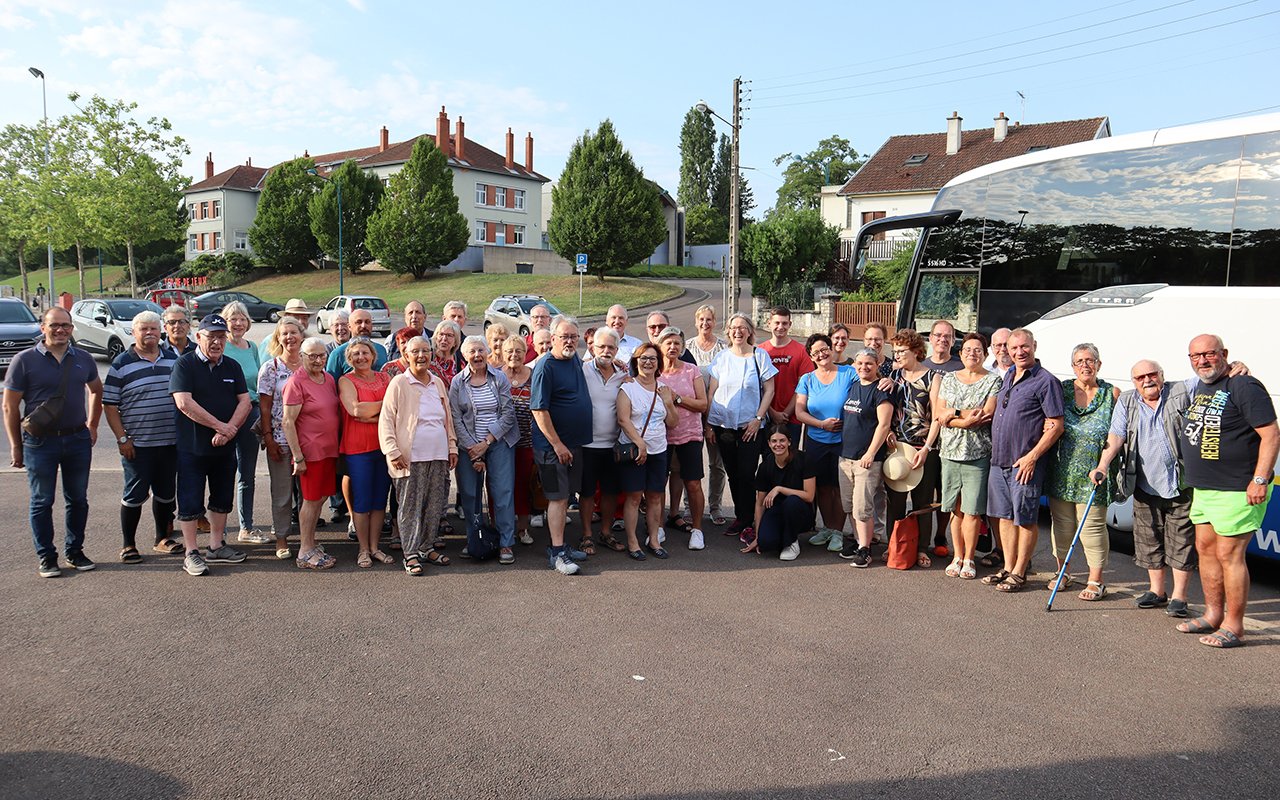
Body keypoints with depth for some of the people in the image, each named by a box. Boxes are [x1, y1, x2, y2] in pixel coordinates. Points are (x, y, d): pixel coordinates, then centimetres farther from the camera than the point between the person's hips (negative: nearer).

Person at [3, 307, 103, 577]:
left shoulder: (83, 359, 5)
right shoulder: (25, 360, -5)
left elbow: (96, 391, 24)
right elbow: (10, 406, -2)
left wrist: (92, 425, 17)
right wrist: (16, 446, -3)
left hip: (78, 440, 3)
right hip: (40, 441, -3)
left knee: (78, 500, 10)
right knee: (42, 502, 6)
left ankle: (74, 551, 23)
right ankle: (46, 557, 17)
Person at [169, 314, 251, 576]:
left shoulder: (232, 367, 9)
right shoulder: (184, 365, -6)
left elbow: (245, 401, 3)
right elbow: (184, 403, -17)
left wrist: (229, 430, -13)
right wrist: (219, 425, -17)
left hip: (225, 447, 5)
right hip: (192, 447, -5)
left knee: (223, 498, 13)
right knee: (190, 501, 0)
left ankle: (216, 547, 25)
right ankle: (191, 553, 9)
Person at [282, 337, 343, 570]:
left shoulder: (329, 378, 12)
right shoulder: (296, 382, -10)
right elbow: (288, 422, -13)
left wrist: (339, 446, 16)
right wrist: (298, 457, -16)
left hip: (330, 450, 7)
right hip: (311, 451, -7)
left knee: (320, 498, 13)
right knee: (311, 500, -1)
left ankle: (310, 544, 25)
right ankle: (305, 552, 9)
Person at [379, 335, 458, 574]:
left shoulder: (438, 383, 13)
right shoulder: (399, 383, -3)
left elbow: (448, 417, 21)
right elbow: (386, 420, -4)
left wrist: (452, 446, 15)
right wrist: (392, 451, -12)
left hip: (439, 456, 5)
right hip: (411, 457, -5)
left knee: (435, 504, 9)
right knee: (411, 505, 0)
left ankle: (425, 547, 24)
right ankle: (411, 554, 10)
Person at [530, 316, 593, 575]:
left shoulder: (575, 359, 8)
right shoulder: (545, 366, -16)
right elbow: (539, 410, -19)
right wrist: (557, 444, -20)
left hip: (575, 443, 8)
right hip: (553, 445, -8)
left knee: (564, 496, 14)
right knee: (558, 497, -5)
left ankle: (560, 545, 24)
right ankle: (558, 554, 1)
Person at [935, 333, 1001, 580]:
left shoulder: (993, 380, 3)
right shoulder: (949, 379, 14)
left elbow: (987, 414, -10)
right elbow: (940, 415, 6)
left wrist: (954, 413, -9)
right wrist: (968, 417, -9)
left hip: (978, 452, -3)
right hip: (950, 450, 3)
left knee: (972, 509, -3)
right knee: (955, 507, 7)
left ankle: (969, 559, 9)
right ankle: (957, 556, 17)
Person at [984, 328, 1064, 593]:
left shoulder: (1046, 382, -9)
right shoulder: (1006, 377, 14)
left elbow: (1056, 425, -13)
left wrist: (1032, 456, -18)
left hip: (1025, 464, -7)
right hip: (998, 461, 8)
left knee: (1026, 519, 2)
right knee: (1004, 516, 12)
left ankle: (1019, 572, 11)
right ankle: (1008, 568, 23)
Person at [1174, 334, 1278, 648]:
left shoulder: (1244, 387, -14)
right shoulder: (1199, 388, 13)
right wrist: (1192, 475, 23)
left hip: (1237, 490, -9)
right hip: (1203, 489, 9)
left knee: (1228, 554, -6)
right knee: (1205, 549, 14)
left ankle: (1233, 626, 4)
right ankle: (1213, 615, 27)